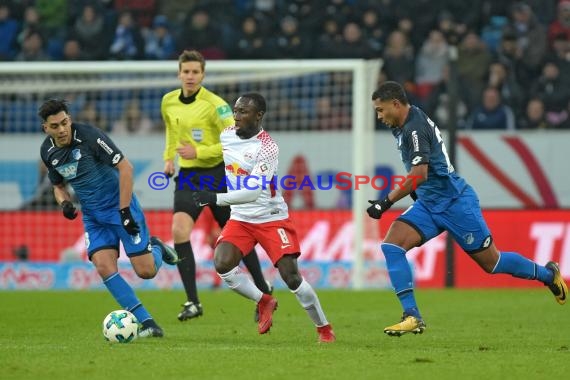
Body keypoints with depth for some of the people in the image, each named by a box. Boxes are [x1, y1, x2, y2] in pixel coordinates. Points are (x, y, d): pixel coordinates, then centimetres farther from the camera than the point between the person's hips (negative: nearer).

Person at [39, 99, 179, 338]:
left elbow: (125, 167, -18)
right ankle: (148, 324, -10)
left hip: (119, 208, -5)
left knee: (146, 271, -7)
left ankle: (155, 248, 30)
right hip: (93, 217, 5)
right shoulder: (47, 152, -1)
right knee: (104, 268, -17)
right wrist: (64, 203, -6)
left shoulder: (89, 136, -20)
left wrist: (124, 210, -21)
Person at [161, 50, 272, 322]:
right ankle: (192, 302, -16)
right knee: (179, 230, -19)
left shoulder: (214, 104, -15)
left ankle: (264, 292, 29)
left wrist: (198, 152, -22)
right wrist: (169, 157, 12)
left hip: (216, 174, -4)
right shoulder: (168, 102, 3)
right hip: (187, 177, 4)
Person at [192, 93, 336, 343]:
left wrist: (217, 199, -34)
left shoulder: (267, 148, -21)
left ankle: (324, 328, 6)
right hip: (240, 218, 6)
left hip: (271, 218, -6)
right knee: (222, 264, -19)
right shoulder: (226, 135, 1)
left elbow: (254, 191, -28)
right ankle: (264, 302, 5)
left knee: (291, 275, -13)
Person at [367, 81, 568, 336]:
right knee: (391, 246, -11)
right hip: (428, 204, 9)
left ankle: (547, 274, 28)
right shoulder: (404, 126, 9)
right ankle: (412, 316, -14)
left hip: (454, 203, -9)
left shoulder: (415, 128, -21)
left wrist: (386, 203, -27)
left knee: (491, 262, 3)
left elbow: (419, 175, -29)